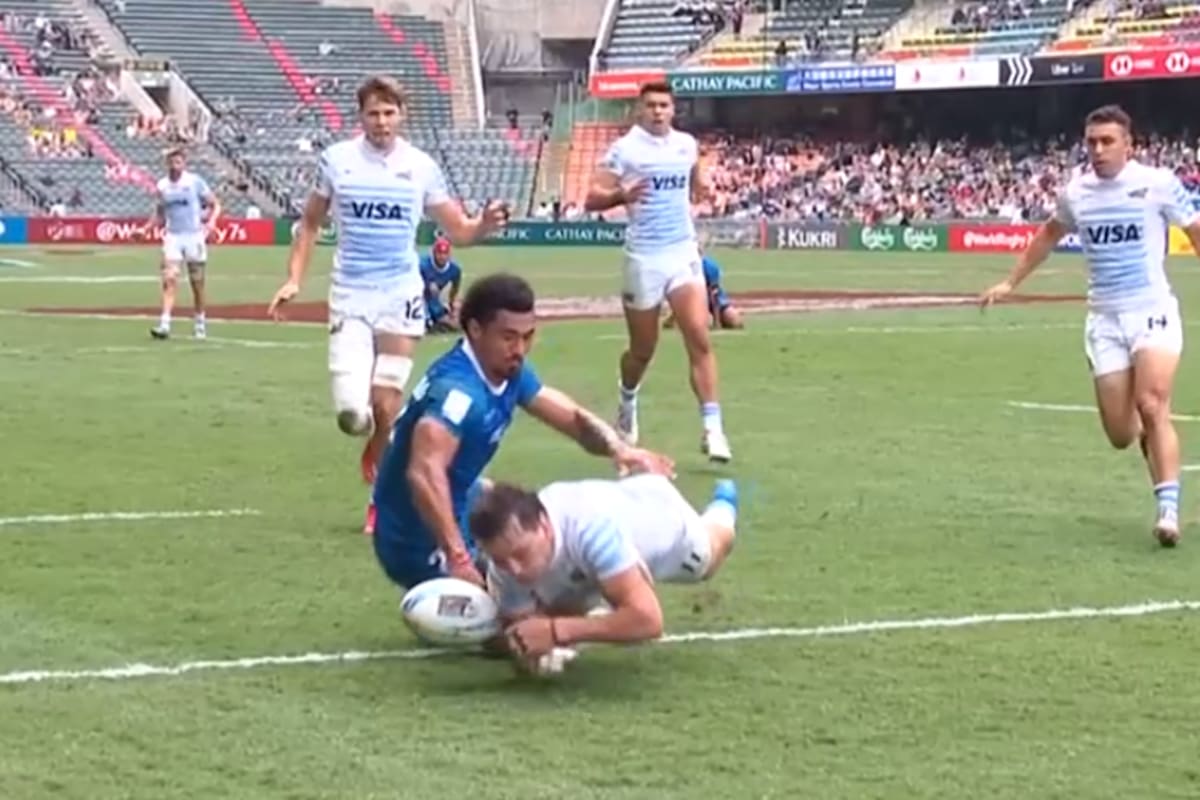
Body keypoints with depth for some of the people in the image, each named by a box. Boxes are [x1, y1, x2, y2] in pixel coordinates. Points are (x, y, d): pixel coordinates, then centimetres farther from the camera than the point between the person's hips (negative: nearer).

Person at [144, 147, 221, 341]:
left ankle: (199, 323, 25)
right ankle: (164, 324, -20)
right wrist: (149, 227, -3)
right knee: (169, 279, -14)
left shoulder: (195, 182, -4)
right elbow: (160, 214, 15)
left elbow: (215, 204, 0)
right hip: (172, 237, 1)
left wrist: (211, 221, -18)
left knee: (197, 283, 8)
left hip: (194, 236, -1)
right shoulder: (162, 186, 5)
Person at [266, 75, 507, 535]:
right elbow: (310, 223, 11)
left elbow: (458, 231, 6)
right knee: (352, 414, -13)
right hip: (350, 297, 0)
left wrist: (485, 224, -16)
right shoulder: (336, 160, 0)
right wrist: (294, 280, 2)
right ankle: (373, 447, 25)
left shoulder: (421, 167, 0)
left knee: (386, 407, 0)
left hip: (401, 295, 0)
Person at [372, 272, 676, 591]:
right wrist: (457, 559, -51)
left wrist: (617, 448, -16)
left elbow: (573, 418, 5)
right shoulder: (457, 389, -31)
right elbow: (425, 472, -46)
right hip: (423, 544, -9)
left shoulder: (509, 372, -2)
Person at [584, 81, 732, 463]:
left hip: (684, 253, 3)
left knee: (699, 338, -13)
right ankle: (627, 402, 41)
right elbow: (592, 198, -15)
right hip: (644, 258, -3)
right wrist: (621, 195, -30)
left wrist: (698, 190, 12)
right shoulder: (624, 149, -8)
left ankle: (712, 427, -14)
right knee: (643, 350, 10)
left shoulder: (687, 145, 7)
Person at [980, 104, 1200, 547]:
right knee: (1120, 435, 0)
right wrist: (1011, 282, 27)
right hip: (1104, 320, 3)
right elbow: (1050, 233, 25)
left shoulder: (1157, 183, -7)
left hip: (1153, 312, -3)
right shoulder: (1075, 192, 5)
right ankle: (1151, 436, 38)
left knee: (1152, 407, -23)